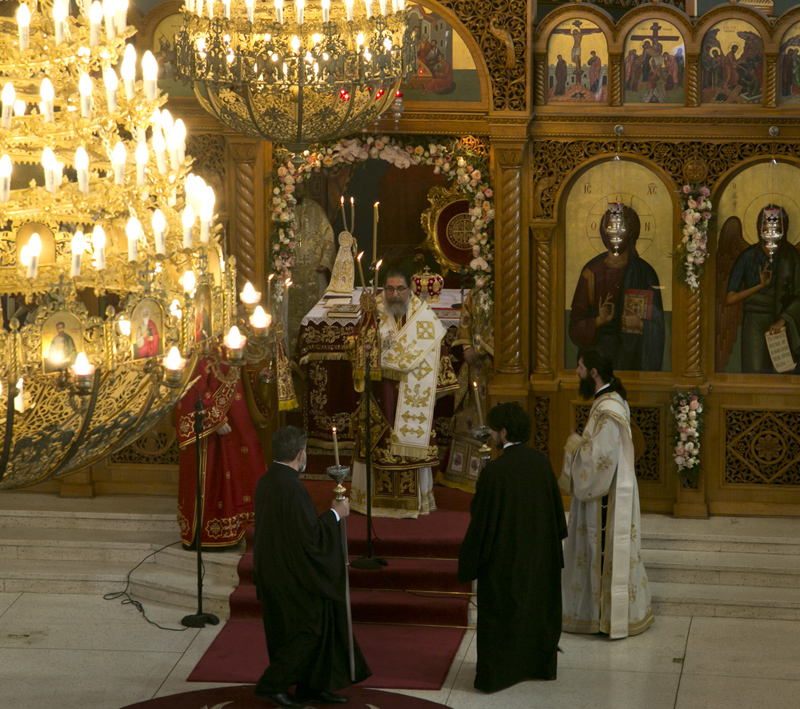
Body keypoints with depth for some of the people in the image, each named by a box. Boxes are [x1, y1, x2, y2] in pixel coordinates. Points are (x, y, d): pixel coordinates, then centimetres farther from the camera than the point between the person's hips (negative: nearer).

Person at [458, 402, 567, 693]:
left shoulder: (495, 471, -24)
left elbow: (482, 520, -17)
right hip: (540, 555, 5)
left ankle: (494, 673, 13)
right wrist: (553, 541, 20)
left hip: (504, 557, -5)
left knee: (500, 614, 7)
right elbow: (556, 508, 3)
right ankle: (540, 664, 33)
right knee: (538, 608, 20)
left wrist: (469, 560, -5)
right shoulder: (541, 462, -8)